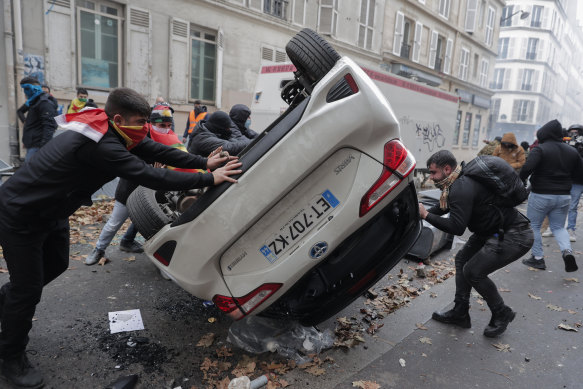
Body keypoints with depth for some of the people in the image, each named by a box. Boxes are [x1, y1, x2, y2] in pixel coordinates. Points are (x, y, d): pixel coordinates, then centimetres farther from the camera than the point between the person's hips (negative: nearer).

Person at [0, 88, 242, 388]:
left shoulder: (113, 132, -7)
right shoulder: (101, 146, -36)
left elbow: (156, 150, -5)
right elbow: (150, 176, -38)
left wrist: (204, 162, -12)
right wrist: (209, 179, -32)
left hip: (51, 211, 9)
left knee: (56, 265, 24)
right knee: (29, 288, 2)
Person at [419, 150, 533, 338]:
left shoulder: (461, 188, -26)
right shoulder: (459, 182, 6)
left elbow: (456, 227, -30)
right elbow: (444, 206, 20)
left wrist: (426, 215, -23)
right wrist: (422, 212, 7)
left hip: (515, 235, -11)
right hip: (492, 230, 11)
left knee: (473, 271, -9)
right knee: (462, 259, 12)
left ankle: (502, 314, 15)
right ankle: (460, 313, 21)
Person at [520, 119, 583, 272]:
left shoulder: (540, 149, -12)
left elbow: (527, 168, -27)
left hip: (541, 195, -5)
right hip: (564, 196, 5)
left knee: (534, 226, 10)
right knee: (558, 226, 18)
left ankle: (538, 258, 12)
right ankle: (567, 251, -7)